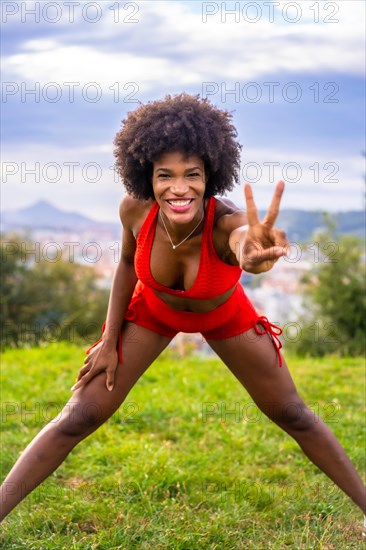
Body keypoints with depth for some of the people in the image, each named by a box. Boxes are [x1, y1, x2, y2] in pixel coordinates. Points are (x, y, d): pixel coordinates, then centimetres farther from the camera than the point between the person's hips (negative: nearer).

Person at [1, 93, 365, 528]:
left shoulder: (225, 220, -40)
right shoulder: (135, 209, -31)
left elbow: (242, 237, -67)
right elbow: (128, 262, -8)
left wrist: (251, 252, -91)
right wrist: (109, 341, -7)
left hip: (225, 316, -1)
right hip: (152, 310, 1)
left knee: (292, 414, 7)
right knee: (78, 420, -4)